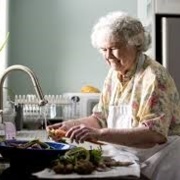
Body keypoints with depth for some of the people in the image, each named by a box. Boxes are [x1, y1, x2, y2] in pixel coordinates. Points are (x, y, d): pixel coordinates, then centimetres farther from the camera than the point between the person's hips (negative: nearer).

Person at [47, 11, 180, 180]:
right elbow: (101, 118, 12)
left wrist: (100, 134, -34)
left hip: (161, 160, -6)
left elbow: (154, 134, -27)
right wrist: (70, 125, -5)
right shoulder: (114, 74, 5)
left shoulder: (154, 77, -18)